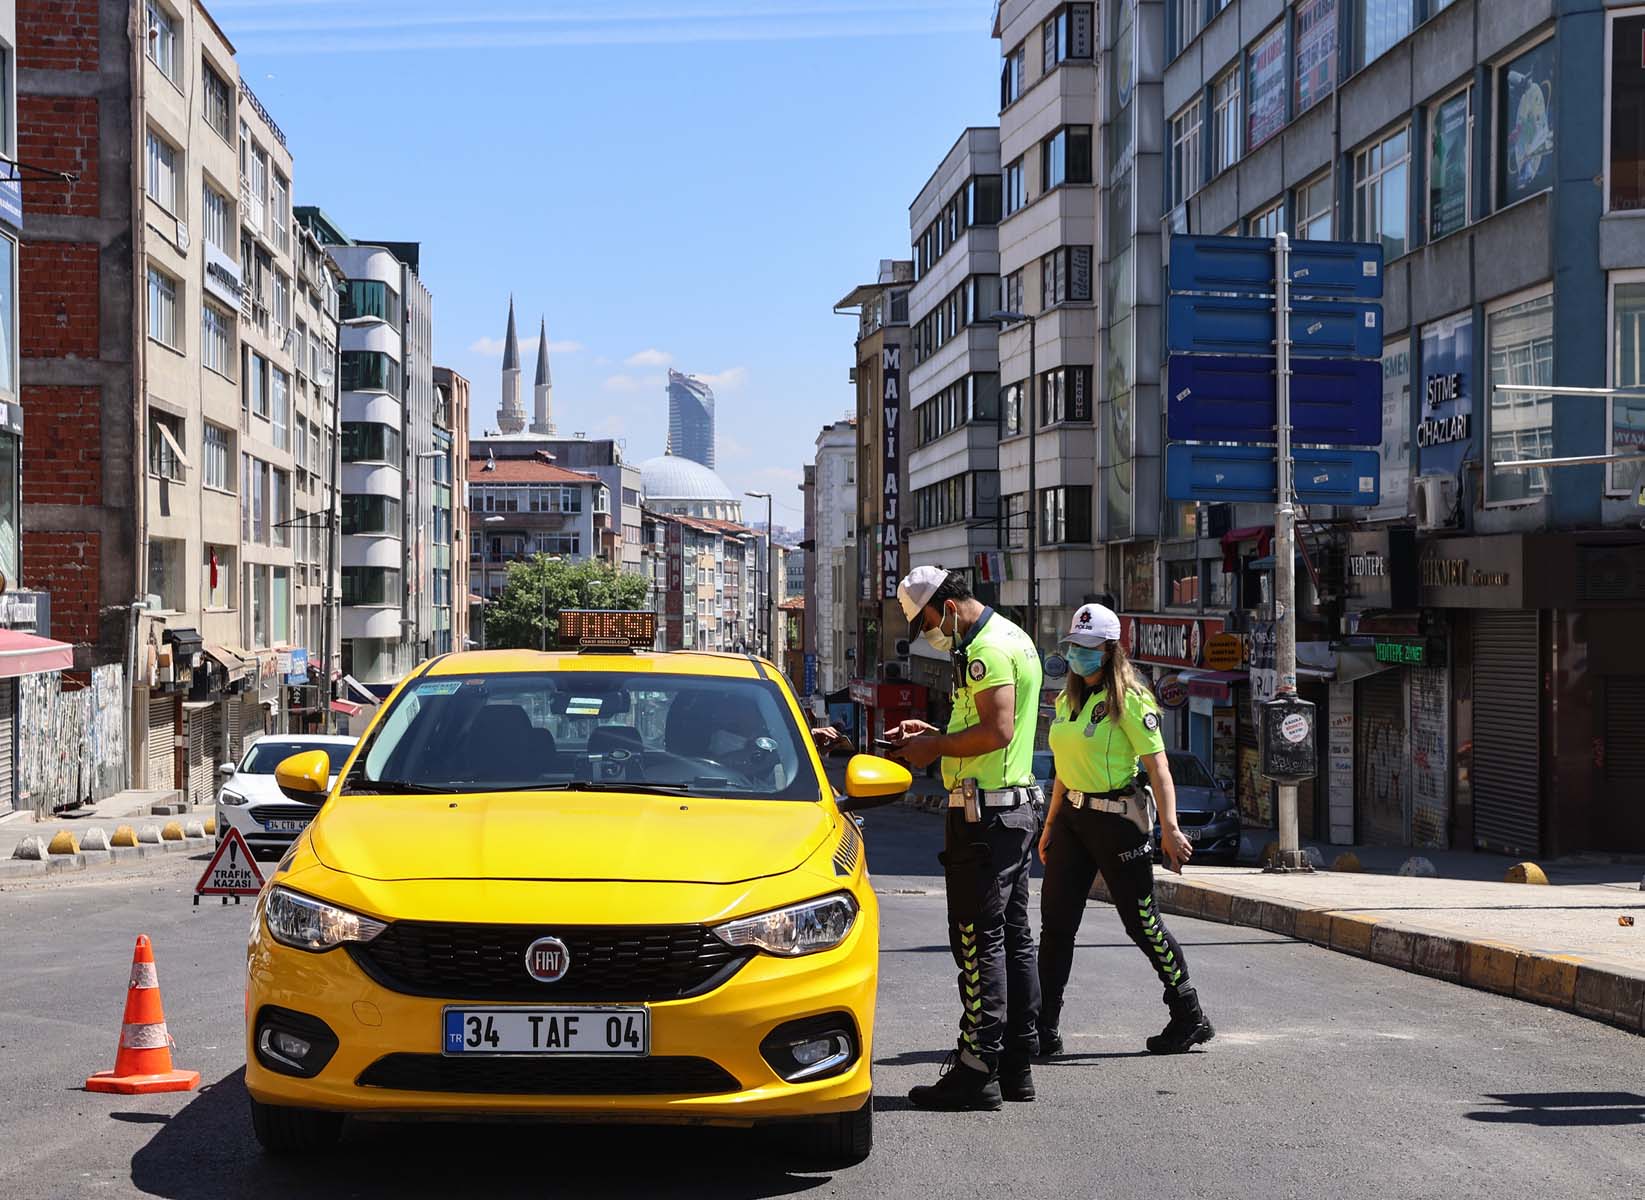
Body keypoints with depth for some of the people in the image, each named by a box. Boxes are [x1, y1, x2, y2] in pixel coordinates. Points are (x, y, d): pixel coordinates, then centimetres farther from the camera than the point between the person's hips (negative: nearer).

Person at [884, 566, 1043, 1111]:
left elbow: (997, 731, -26)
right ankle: (1017, 1066, 17)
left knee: (978, 939, -8)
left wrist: (934, 749, -14)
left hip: (984, 811, -11)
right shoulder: (1012, 637, 18)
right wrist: (934, 734, 15)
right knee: (1013, 935, 11)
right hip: (1017, 804, 11)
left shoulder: (985, 649, -15)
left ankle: (978, 1070, -7)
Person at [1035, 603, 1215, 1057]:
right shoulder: (1068, 700, 13)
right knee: (1055, 920, 2)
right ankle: (1044, 1030, 6)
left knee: (1141, 921, 0)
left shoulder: (1129, 700, -10)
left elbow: (1158, 766, -15)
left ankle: (1190, 1018, 16)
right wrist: (1050, 827, 20)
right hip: (1073, 815, 7)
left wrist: (1169, 828, -23)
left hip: (1118, 818, -7)